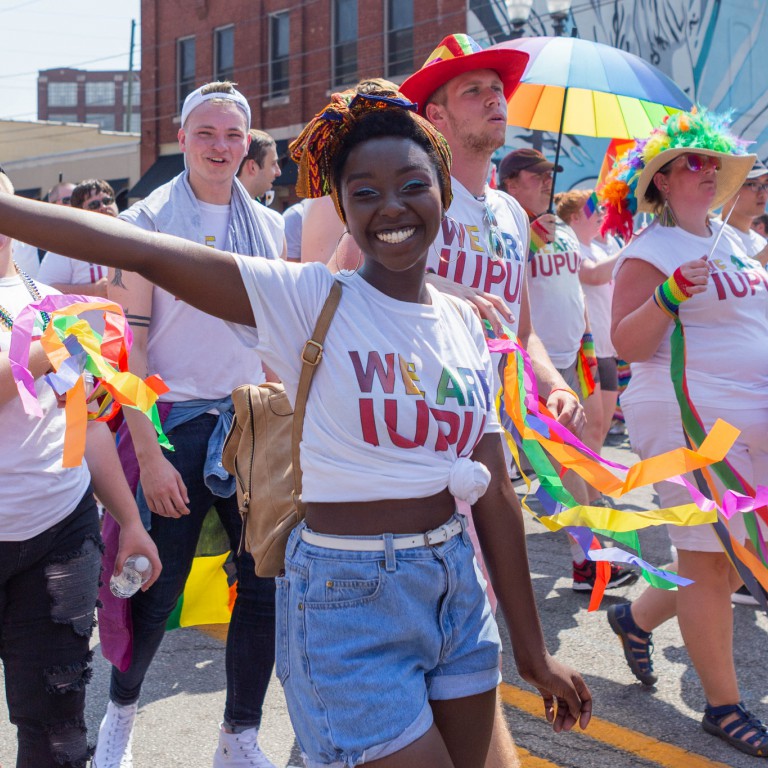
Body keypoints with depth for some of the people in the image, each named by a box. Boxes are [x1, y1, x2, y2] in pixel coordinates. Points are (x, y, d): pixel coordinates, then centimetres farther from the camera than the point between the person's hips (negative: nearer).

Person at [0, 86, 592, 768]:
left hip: (455, 581, 6)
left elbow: (496, 495, 7)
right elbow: (143, 252, -19)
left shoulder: (465, 326, 5)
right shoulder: (307, 300, -9)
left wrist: (532, 649, 10)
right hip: (350, 601, -6)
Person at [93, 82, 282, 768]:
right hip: (175, 423, -4)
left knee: (267, 585, 2)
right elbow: (127, 344, -9)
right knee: (156, 590, 2)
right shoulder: (147, 221, -5)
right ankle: (120, 710, 30)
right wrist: (148, 453, -15)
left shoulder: (265, 226, 9)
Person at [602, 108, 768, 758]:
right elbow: (627, 344, -15)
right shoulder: (651, 252, -8)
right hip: (687, 418, -8)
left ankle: (638, 616, 33)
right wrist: (669, 295, -28)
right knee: (712, 559, -2)